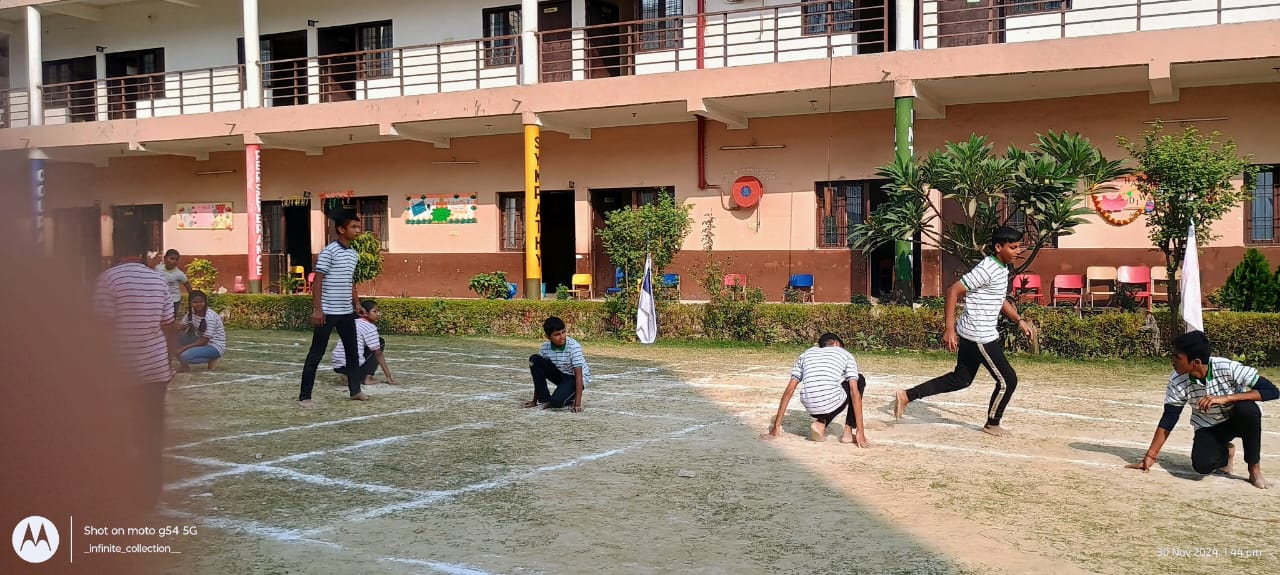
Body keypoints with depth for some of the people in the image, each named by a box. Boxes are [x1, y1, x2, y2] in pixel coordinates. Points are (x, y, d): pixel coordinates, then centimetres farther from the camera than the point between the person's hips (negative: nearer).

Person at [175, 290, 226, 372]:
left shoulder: (210, 316, -23)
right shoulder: (191, 313, 0)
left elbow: (204, 341, -23)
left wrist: (184, 348, -23)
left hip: (215, 347, -8)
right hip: (201, 342, 8)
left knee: (185, 356, -26)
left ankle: (211, 359, -2)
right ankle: (184, 365, 1)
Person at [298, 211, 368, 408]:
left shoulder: (354, 254, 10)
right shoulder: (329, 252, -13)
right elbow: (317, 281, -14)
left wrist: (357, 304, 15)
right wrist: (317, 309, -18)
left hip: (347, 312, 8)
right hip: (327, 312, -8)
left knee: (353, 351, 15)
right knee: (316, 354, -3)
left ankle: (355, 390, 29)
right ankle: (304, 396, 3)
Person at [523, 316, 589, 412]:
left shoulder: (574, 347, -27)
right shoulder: (545, 347, -12)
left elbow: (579, 375, -28)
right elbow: (539, 371, -5)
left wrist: (578, 403, -35)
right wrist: (534, 401, -4)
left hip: (574, 378, -6)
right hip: (559, 375, 6)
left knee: (556, 402, -34)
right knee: (534, 359, -17)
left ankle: (571, 398, 3)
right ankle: (544, 399, -10)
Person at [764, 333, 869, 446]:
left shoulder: (807, 353, 25)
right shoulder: (846, 354, 16)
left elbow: (789, 391, 20)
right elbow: (854, 392, 4)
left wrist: (776, 426, 22)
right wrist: (860, 433, 2)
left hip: (811, 408, 4)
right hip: (832, 403, -4)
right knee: (860, 380, 28)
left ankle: (821, 423, 9)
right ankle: (848, 432, 17)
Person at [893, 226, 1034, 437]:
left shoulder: (1002, 269, 11)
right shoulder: (987, 270, -20)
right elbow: (953, 291, -21)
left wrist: (1019, 320, 19)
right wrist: (949, 329, -22)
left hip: (972, 335, 10)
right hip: (980, 337, -10)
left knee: (960, 379, 18)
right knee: (1007, 380, 2)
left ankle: (907, 395, 17)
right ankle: (992, 424, 23)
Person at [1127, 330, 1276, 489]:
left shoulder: (1227, 368, -29)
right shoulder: (1177, 381, -21)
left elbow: (1272, 391, -30)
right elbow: (1168, 419, -13)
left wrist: (1225, 398, -40)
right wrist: (1150, 457, -15)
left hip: (1236, 420, -1)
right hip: (1207, 427, 1)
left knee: (1247, 409, -36)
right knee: (1202, 465, -27)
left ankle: (1254, 469, -13)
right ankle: (1224, 453, 12)